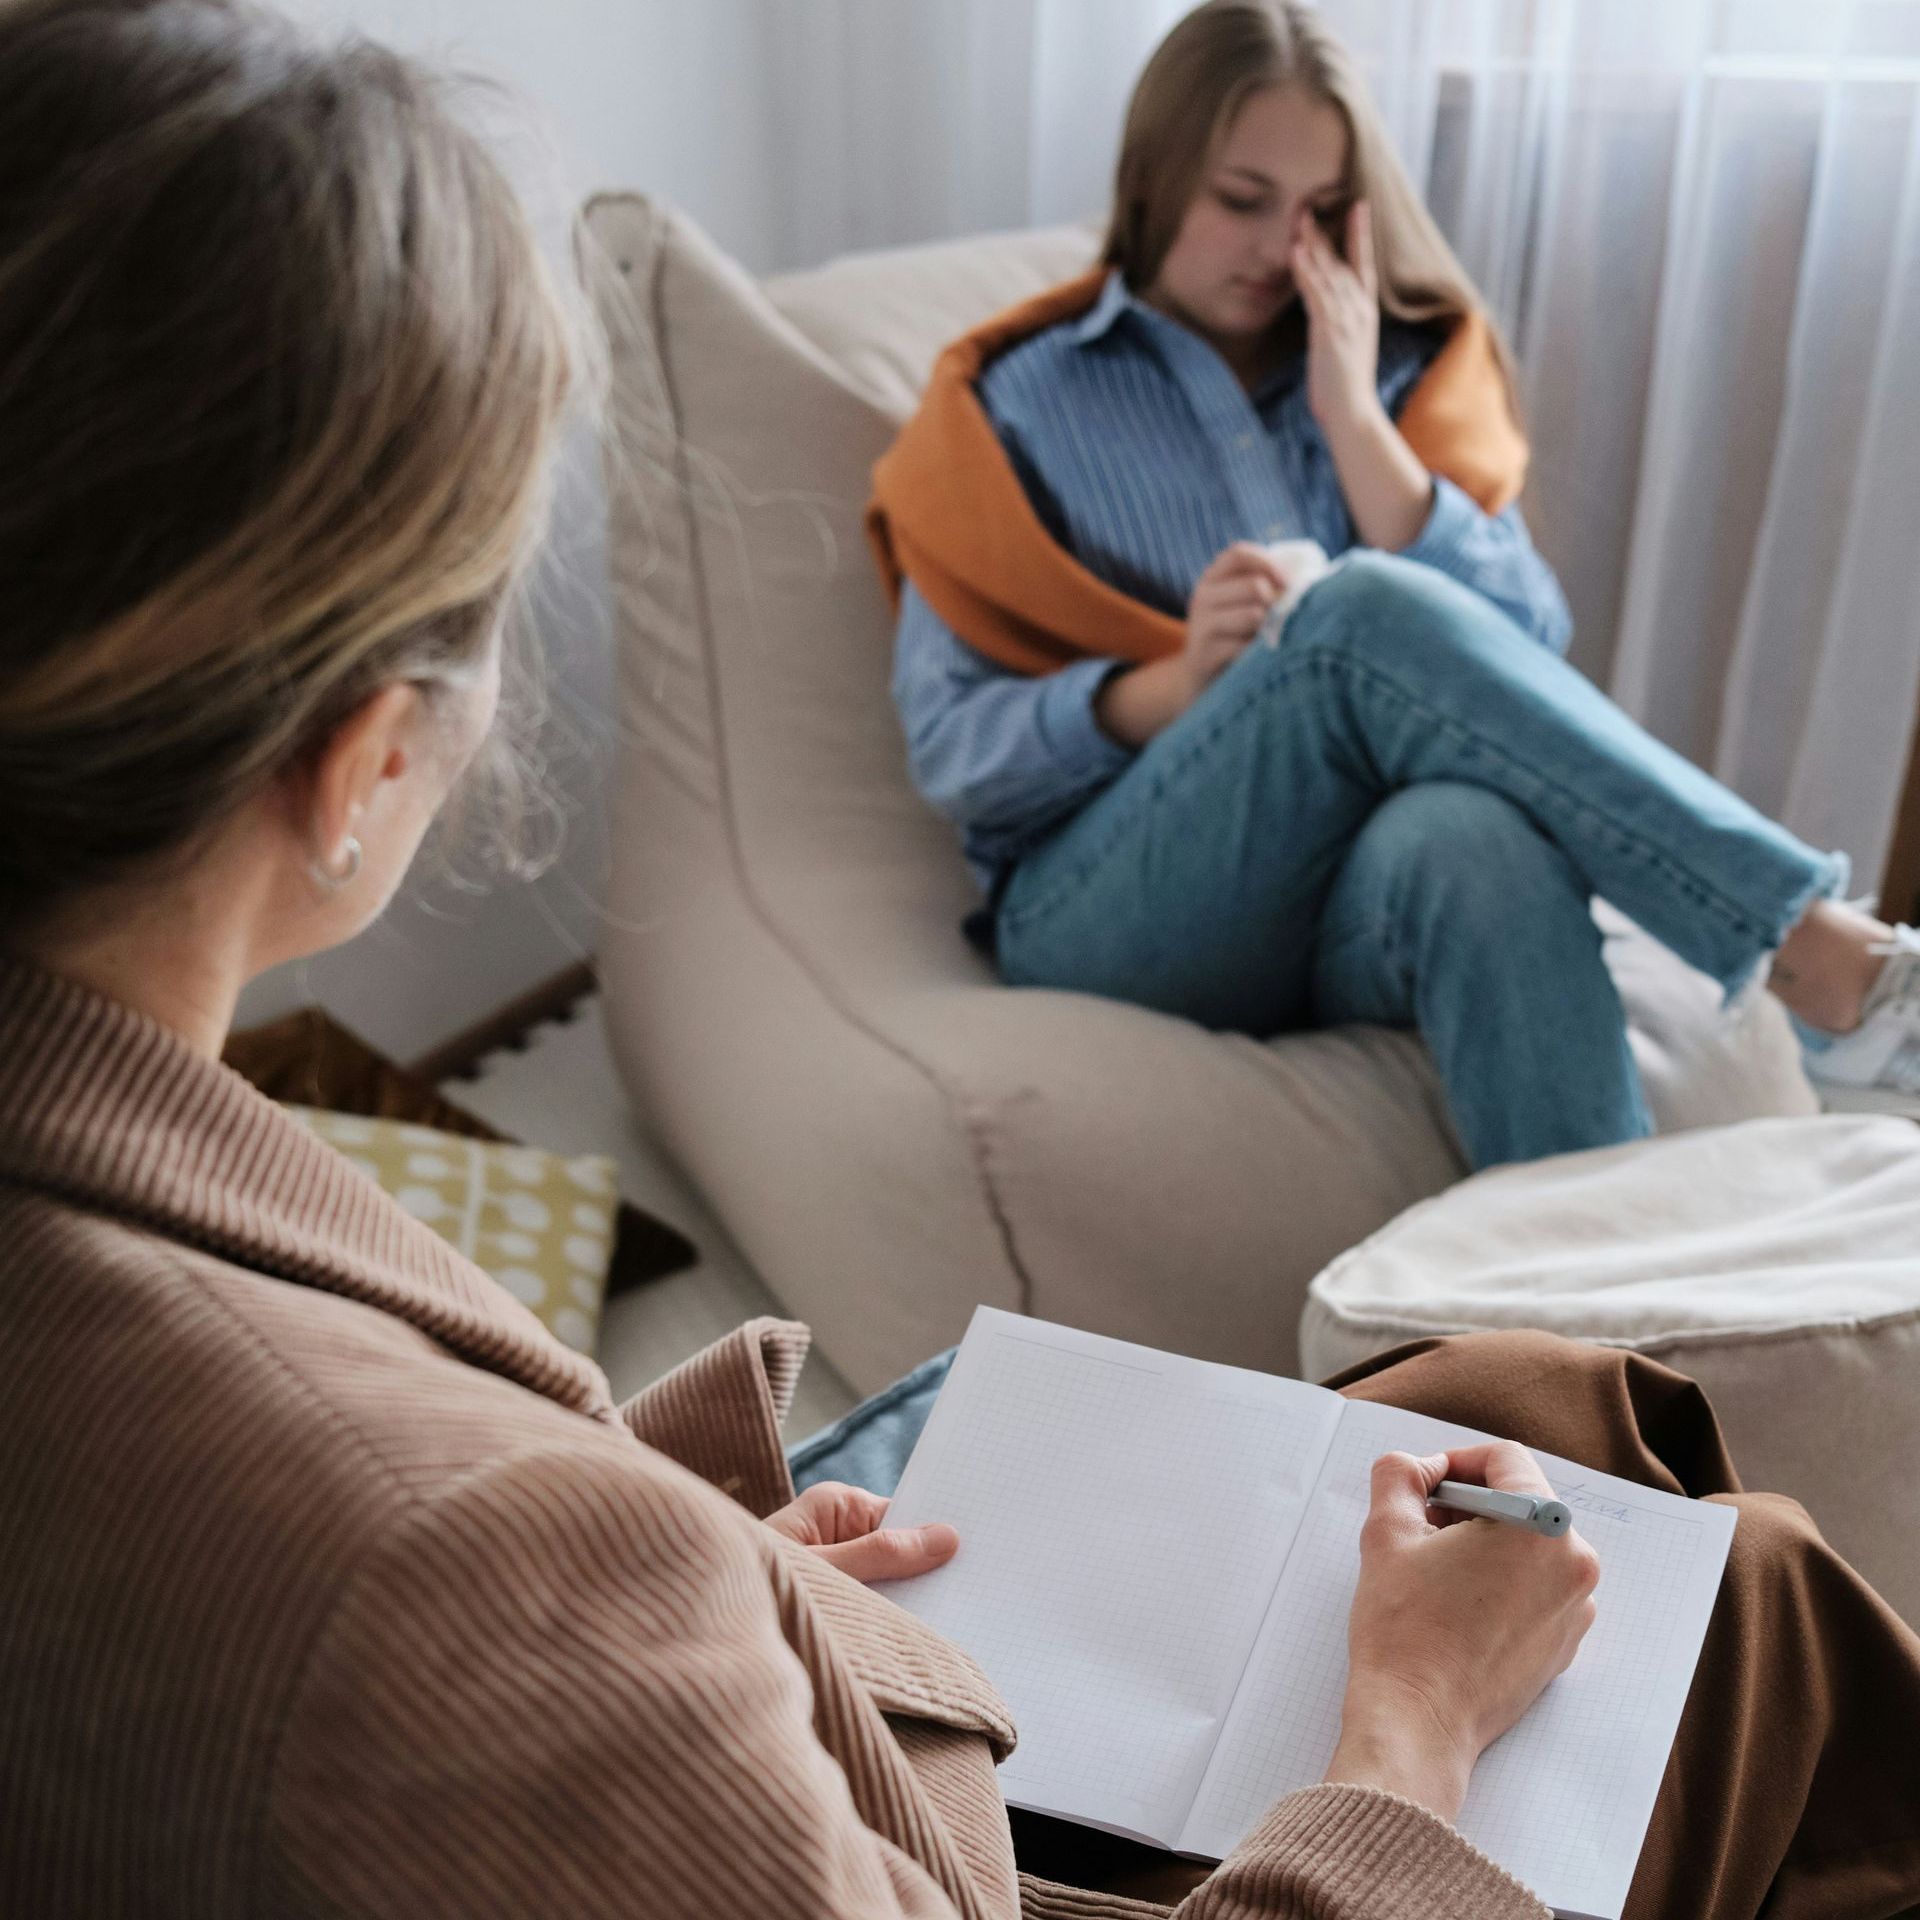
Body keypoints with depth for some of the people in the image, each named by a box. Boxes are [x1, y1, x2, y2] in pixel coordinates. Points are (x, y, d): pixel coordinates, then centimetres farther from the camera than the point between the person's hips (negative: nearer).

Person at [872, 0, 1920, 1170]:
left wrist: (1354, 420, -5)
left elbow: (1524, 657, 0)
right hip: (1111, 913, -2)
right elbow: (951, 750, -1)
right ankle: (1825, 958, -32)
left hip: (1378, 907, 2)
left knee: (1478, 834, -37)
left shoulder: (1405, 371, 16)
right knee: (1364, 612, -30)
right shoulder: (1015, 404, 10)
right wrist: (1177, 687, -18)